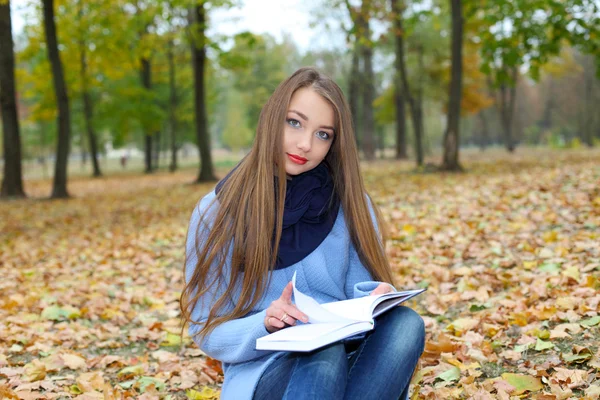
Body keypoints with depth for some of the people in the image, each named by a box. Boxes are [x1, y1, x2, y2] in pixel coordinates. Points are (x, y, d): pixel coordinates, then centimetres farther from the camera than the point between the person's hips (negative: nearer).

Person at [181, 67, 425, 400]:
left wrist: (377, 299, -19)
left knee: (405, 323, -29)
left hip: (350, 359, 3)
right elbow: (208, 332, -1)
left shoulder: (350, 203, 4)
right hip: (267, 368, -3)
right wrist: (264, 325, -22)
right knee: (325, 353, -36)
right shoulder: (218, 211, -3)